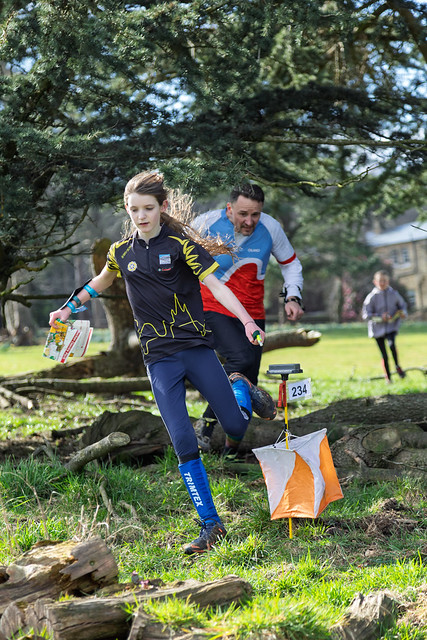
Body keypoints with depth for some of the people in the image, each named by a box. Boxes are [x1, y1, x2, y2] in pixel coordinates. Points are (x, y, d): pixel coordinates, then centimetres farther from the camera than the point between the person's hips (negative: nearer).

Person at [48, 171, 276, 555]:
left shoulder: (180, 243, -5)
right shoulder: (121, 252, 6)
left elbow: (215, 285, -11)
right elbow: (102, 281, 28)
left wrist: (247, 321, -24)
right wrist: (68, 309, 32)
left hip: (197, 347, -2)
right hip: (160, 359, 2)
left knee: (236, 428, -3)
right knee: (184, 443, -10)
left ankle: (242, 391, 33)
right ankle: (211, 525, -1)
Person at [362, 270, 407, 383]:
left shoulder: (394, 294, 1)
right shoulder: (371, 297, -5)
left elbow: (402, 305, 16)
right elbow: (366, 314, -7)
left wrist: (403, 312, -7)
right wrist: (380, 318, -19)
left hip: (392, 327, 0)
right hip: (378, 328, 0)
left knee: (391, 344, -29)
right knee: (384, 356, 3)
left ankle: (397, 366, -9)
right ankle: (388, 377, 20)